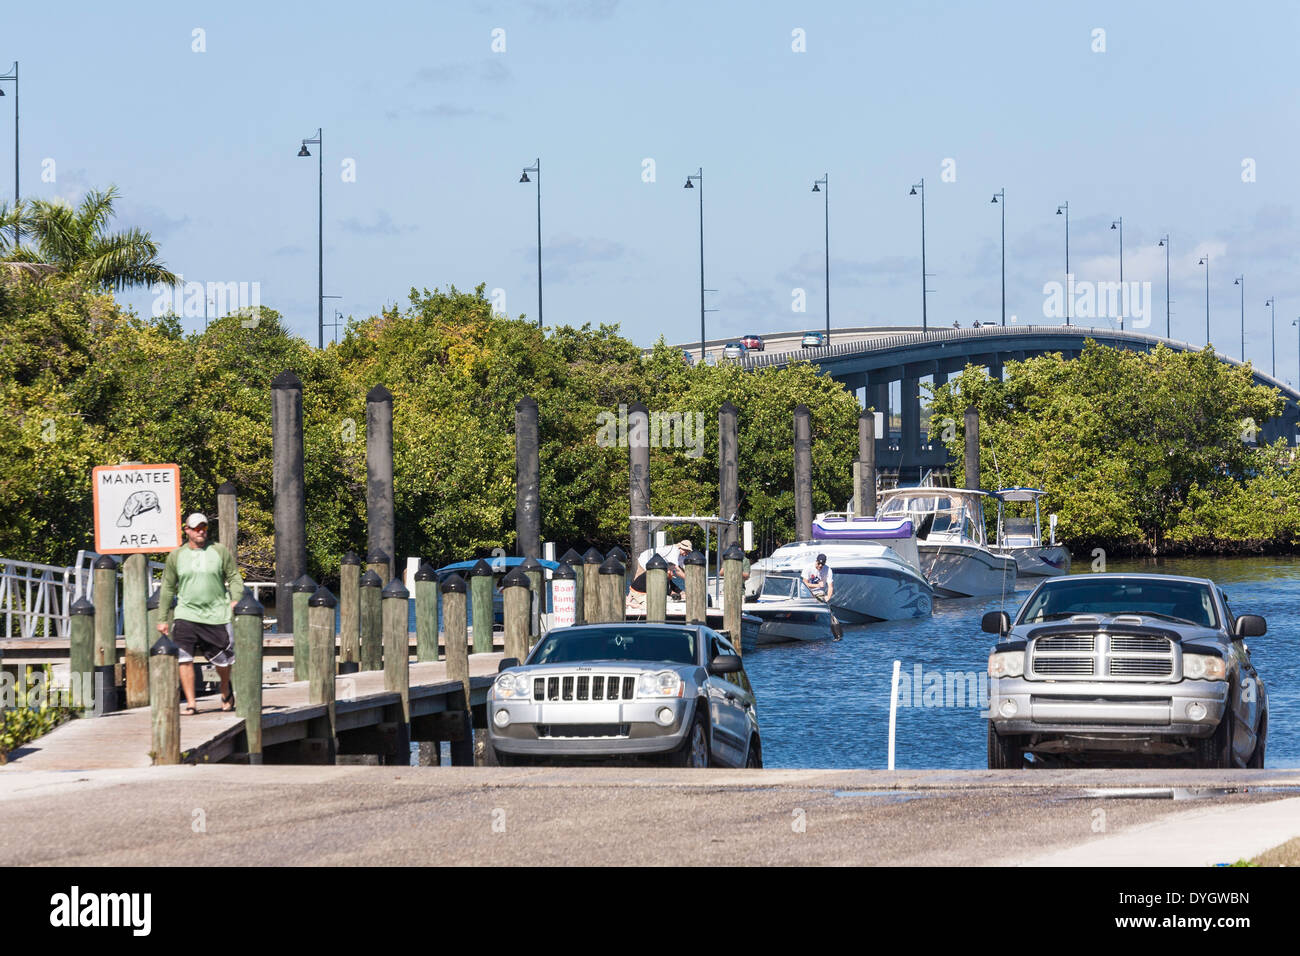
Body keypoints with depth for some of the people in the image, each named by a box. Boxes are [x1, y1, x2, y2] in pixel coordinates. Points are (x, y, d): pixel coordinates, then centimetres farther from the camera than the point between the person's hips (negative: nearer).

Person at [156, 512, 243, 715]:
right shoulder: (176, 556, 6)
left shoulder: (220, 551, 5)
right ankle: (190, 703, -10)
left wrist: (236, 599, -11)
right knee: (184, 659, -14)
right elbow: (168, 588, 11)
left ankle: (226, 692, 36)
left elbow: (234, 577, 8)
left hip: (216, 614, 0)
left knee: (222, 660, 8)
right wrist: (163, 619, 10)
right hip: (186, 615, 0)